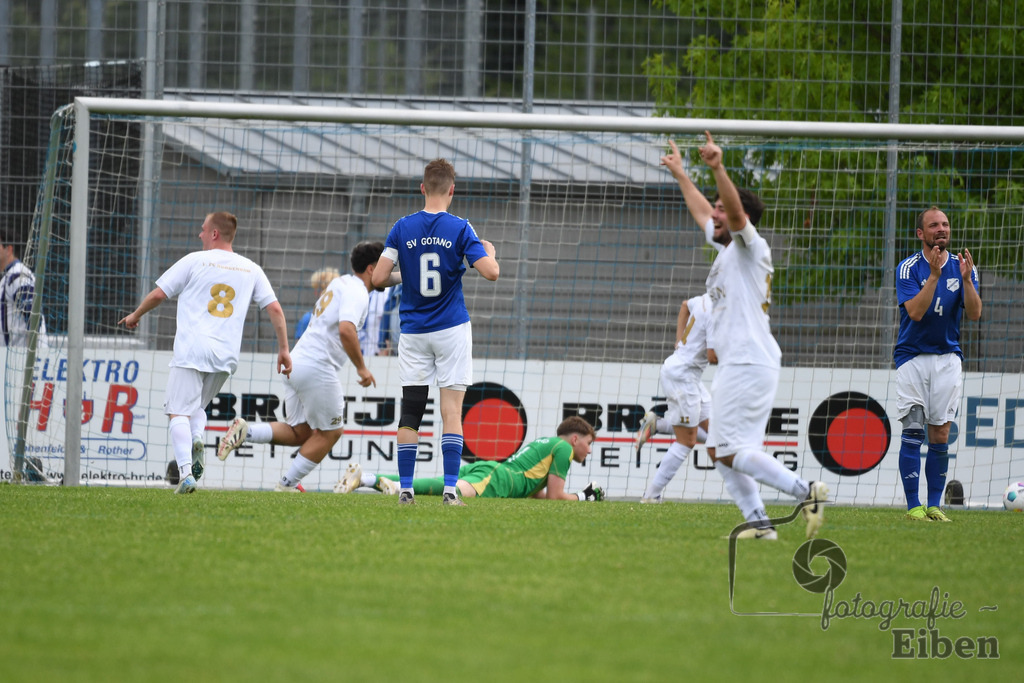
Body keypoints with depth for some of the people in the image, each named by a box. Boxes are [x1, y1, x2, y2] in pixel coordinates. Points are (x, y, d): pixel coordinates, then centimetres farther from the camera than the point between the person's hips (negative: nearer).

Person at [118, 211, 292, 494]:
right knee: (197, 407, 22)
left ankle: (186, 471, -22)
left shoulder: (194, 261, 2)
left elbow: (158, 294, 4)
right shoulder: (251, 269, 13)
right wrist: (284, 349, 13)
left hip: (191, 350, -4)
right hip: (226, 355, 4)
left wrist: (135, 316, 21)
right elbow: (275, 309, 8)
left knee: (179, 412, -4)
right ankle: (196, 439, -11)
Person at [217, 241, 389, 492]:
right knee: (330, 432, 4)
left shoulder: (339, 283, 19)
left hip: (295, 364, 9)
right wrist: (361, 367, -18)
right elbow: (346, 330, -24)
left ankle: (246, 431, -4)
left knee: (300, 432, 12)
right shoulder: (357, 293, -10)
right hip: (316, 368, -9)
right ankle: (288, 484, 6)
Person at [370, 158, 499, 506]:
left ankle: (405, 489, 2)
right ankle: (450, 489, -9)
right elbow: (490, 272, -12)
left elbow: (378, 278, -4)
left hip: (413, 332, 2)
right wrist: (490, 251, 10)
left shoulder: (402, 229, -1)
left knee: (410, 412, 5)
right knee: (452, 410, -2)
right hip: (452, 330, -2)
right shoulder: (460, 229, -7)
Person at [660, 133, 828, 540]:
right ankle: (759, 524, 3)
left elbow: (736, 210, -24)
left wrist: (718, 169, -37)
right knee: (722, 453, 7)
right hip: (737, 365, 10)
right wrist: (681, 175, 45)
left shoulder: (751, 248, -5)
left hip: (749, 365, -10)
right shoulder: (727, 250, 20)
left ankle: (805, 492, -18)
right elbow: (701, 210, 37)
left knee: (732, 451, -16)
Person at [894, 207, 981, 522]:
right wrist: (934, 274, -26)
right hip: (912, 356, -3)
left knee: (940, 436, 1)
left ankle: (934, 505, 5)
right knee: (913, 431, -9)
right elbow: (916, 311, -20)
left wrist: (966, 280, -24)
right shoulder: (909, 268, -7)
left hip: (947, 357, 3)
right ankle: (913, 505, -8)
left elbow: (974, 313, -8)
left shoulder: (963, 266, 2)